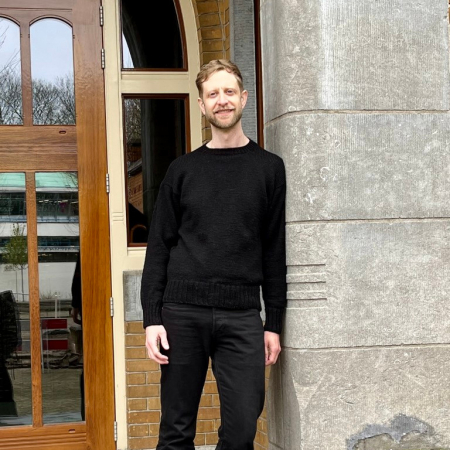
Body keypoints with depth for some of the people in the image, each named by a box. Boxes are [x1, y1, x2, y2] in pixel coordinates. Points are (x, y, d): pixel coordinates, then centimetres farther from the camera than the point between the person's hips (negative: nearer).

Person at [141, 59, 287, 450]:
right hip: (182, 312, 1)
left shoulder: (269, 168, 8)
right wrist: (152, 317, -2)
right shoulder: (183, 170, 9)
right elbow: (159, 247, 7)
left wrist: (273, 323, 4)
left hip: (242, 316, 0)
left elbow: (275, 252, 7)